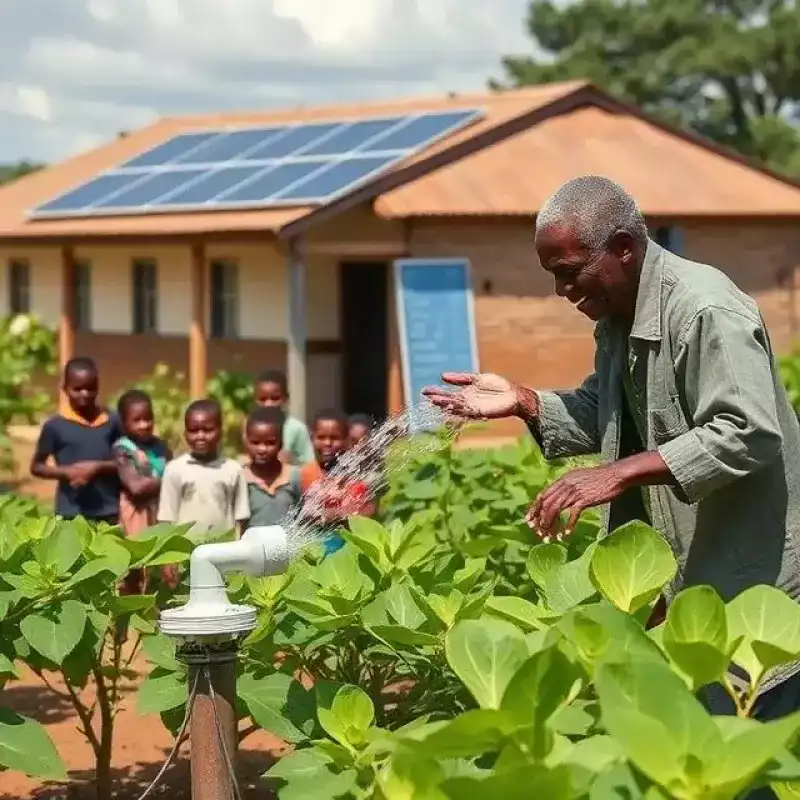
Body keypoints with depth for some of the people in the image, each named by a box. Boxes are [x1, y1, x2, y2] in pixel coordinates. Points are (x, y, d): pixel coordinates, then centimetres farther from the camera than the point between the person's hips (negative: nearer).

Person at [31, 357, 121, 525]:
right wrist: (66, 472, -13)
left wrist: (99, 467, -13)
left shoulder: (112, 422, 3)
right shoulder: (55, 426, -1)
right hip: (70, 514, -1)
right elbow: (36, 467, 4)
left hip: (108, 513, 2)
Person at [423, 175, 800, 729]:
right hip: (680, 579, 9)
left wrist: (620, 473, -32)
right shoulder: (619, 320, 10)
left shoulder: (706, 311, -21)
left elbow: (745, 435, -29)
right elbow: (605, 414, 21)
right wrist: (524, 403, 3)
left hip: (752, 589, -9)